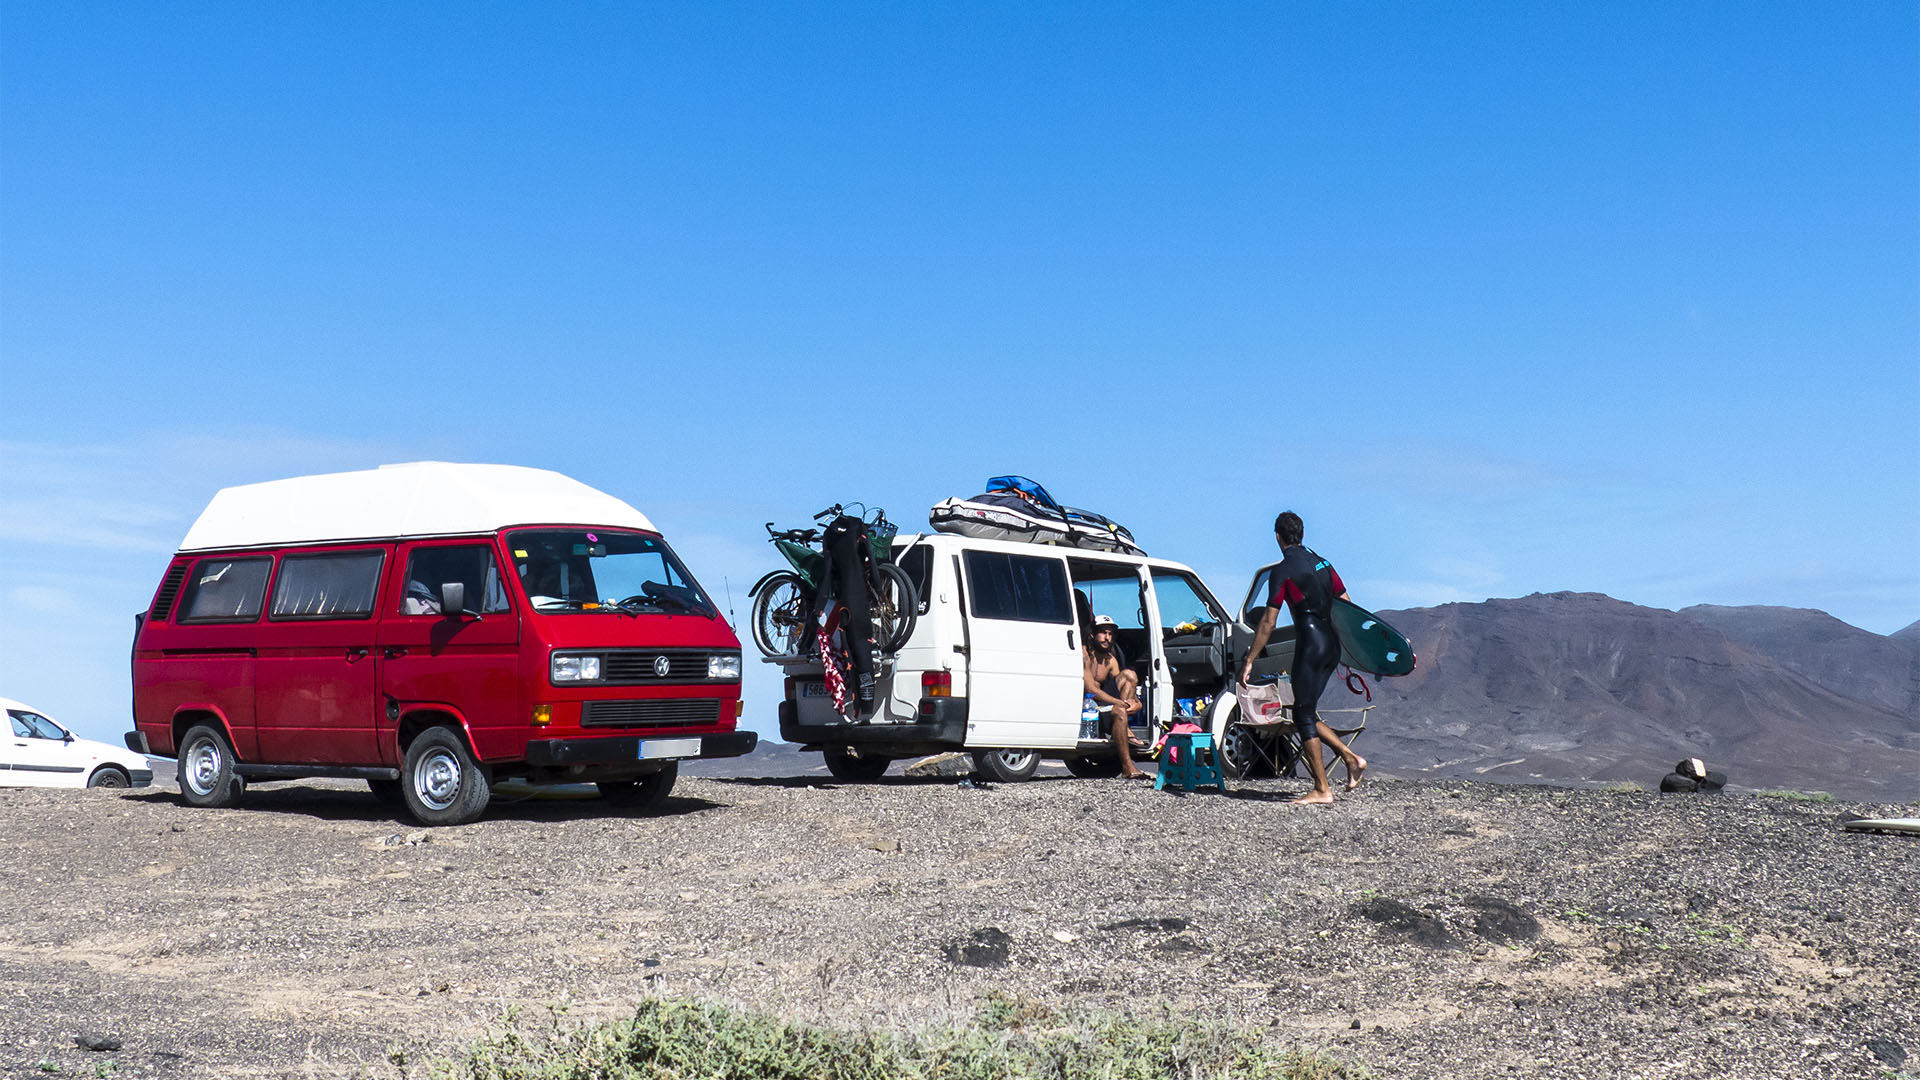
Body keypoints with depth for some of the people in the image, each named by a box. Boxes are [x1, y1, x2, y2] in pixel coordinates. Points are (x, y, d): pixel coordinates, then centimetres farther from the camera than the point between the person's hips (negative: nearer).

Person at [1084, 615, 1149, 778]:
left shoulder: (1111, 660, 12)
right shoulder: (1085, 654, -12)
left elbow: (1121, 685, 10)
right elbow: (1090, 689, -21)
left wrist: (1135, 702, -15)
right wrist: (1121, 702, -24)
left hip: (1104, 700, 8)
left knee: (1128, 675, -10)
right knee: (1120, 712, -34)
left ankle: (1126, 730, -16)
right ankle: (1127, 767, -34)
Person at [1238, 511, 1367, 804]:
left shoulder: (1284, 570, -7)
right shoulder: (1322, 563, 14)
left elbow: (1268, 622, -9)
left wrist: (1249, 660, -5)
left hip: (1310, 645, -8)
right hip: (1332, 647, 8)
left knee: (1304, 715, -3)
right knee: (1306, 713, 17)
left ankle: (1322, 790, -5)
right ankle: (1351, 758, 8)